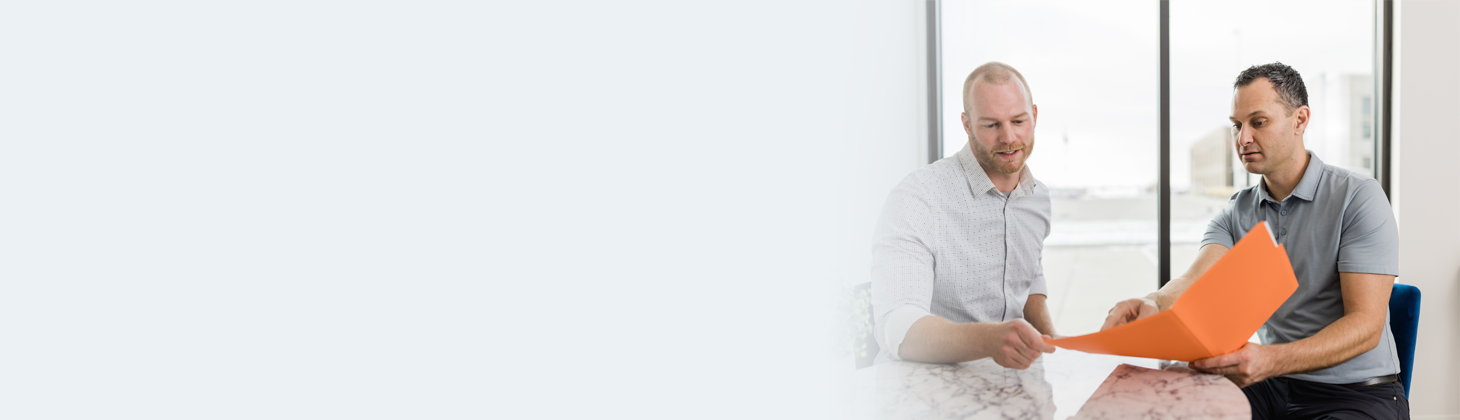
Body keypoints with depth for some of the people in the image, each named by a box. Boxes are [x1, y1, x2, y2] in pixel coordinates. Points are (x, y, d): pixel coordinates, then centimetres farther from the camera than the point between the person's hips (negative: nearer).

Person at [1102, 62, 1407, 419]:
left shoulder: (1358, 197, -10)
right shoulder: (1236, 213, 6)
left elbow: (1366, 324, -19)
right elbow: (1194, 281, -12)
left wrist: (1270, 360, -37)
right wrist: (1153, 304, -38)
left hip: (1357, 389, -4)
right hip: (1275, 386, 5)